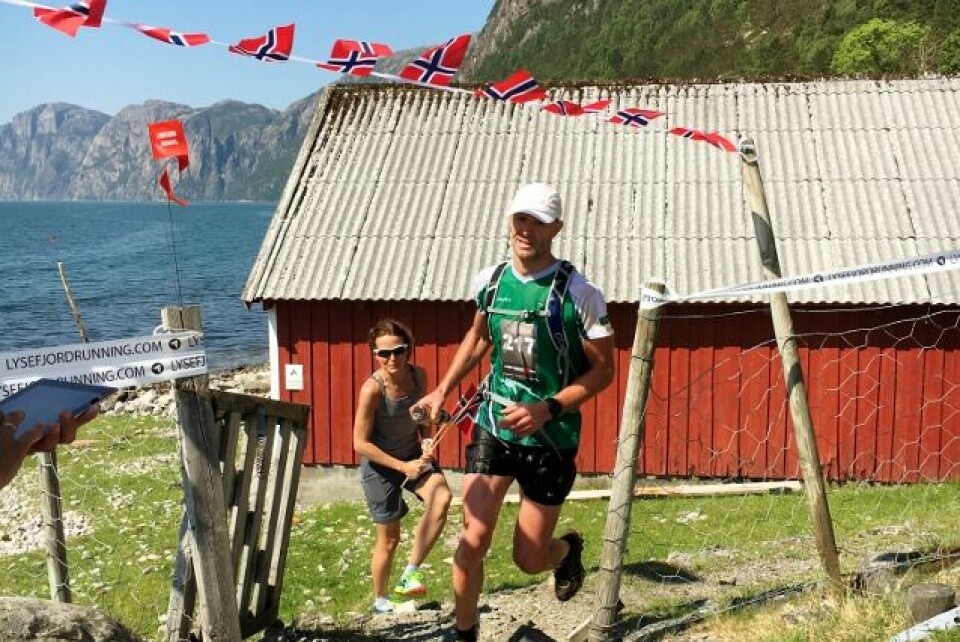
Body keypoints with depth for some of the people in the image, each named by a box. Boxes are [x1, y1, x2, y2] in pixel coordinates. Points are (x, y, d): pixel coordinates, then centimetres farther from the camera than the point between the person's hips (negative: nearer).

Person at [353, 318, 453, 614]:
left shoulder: (418, 375, -9)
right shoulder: (372, 388, -25)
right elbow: (361, 443, -19)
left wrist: (426, 442, -10)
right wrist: (402, 466, -21)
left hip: (413, 454, 4)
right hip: (380, 464, -4)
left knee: (441, 497, -26)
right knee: (389, 538, 7)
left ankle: (410, 573, -12)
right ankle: (380, 600, 33)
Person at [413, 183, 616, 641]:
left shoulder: (579, 292, -15)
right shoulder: (489, 280, -1)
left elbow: (603, 368, -9)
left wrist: (548, 409, -21)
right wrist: (443, 390, 11)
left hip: (550, 439, -3)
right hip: (493, 427, 3)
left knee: (528, 558, 8)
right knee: (472, 542, -4)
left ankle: (568, 549, 44)